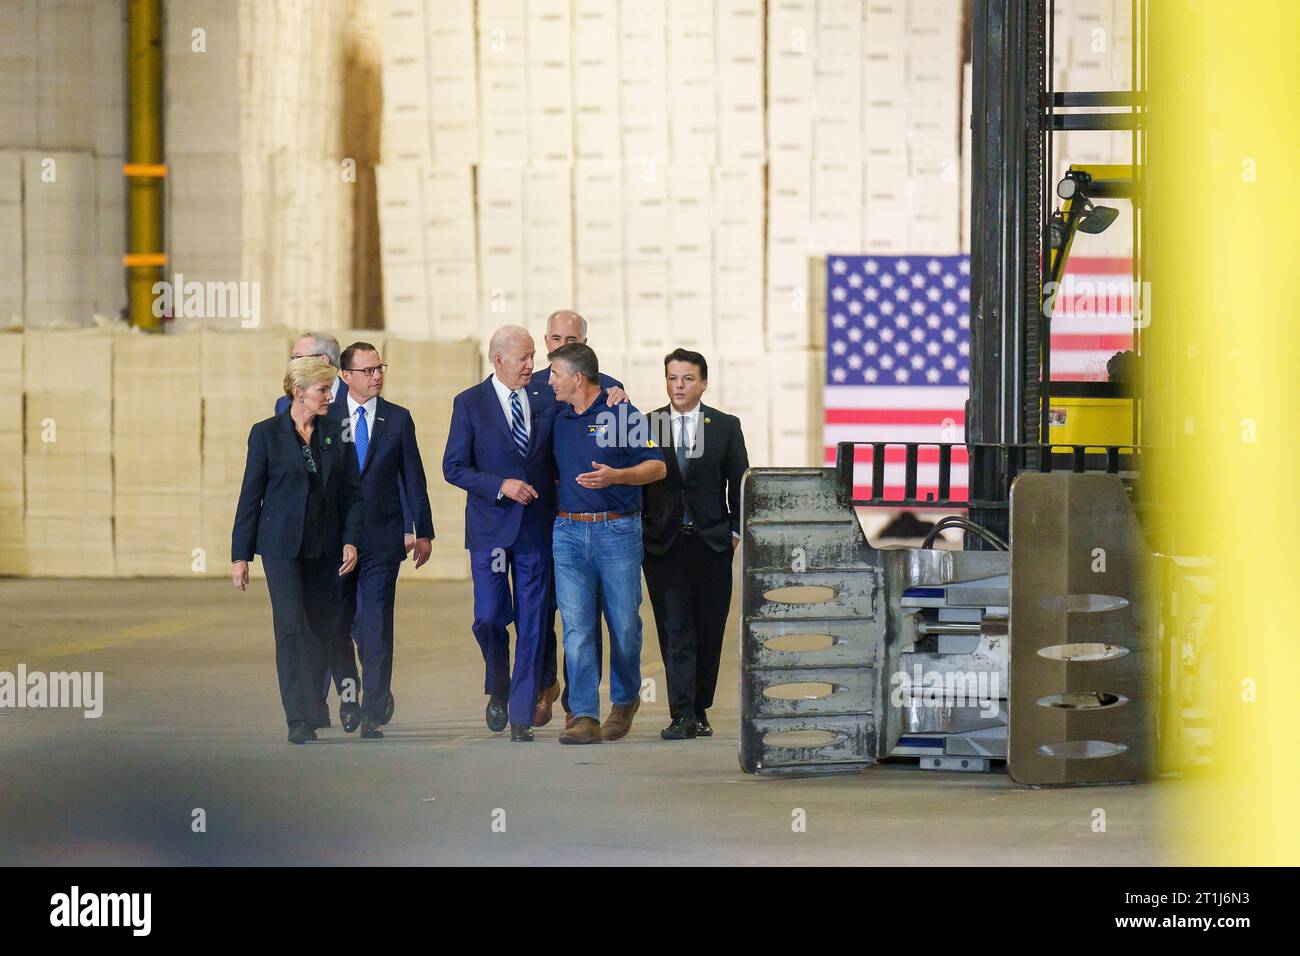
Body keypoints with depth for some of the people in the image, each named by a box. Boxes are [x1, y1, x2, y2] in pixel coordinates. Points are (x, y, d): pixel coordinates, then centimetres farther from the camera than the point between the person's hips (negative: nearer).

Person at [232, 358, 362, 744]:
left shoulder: (336, 434, 7)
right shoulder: (267, 434, -1)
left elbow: (352, 492, 9)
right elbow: (251, 495, 1)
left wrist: (350, 540, -4)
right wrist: (240, 555, 0)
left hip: (324, 548, 4)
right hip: (281, 545, -4)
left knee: (320, 629, 5)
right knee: (292, 628, -11)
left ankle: (312, 709, 19)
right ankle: (299, 719, -14)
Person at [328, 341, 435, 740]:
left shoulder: (398, 419, 6)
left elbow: (413, 479, 8)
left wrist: (423, 531, 6)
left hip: (382, 538, -1)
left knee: (376, 626, -5)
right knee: (337, 622, 7)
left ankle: (374, 712, -3)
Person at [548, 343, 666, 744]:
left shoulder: (623, 415, -3)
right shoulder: (559, 420, 13)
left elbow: (657, 467, -6)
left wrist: (614, 476, -18)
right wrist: (555, 494, 11)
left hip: (617, 531, -4)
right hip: (568, 532, 4)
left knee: (624, 625, 2)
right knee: (576, 627, -7)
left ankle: (625, 699, 27)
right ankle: (585, 717, -10)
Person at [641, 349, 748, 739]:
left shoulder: (726, 426, 6)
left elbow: (739, 483, 7)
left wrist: (736, 530, 1)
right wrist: (638, 533, -4)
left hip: (712, 542, 1)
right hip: (663, 543, -1)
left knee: (709, 631, 3)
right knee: (675, 632, -5)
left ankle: (699, 710, 14)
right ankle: (682, 716, -9)